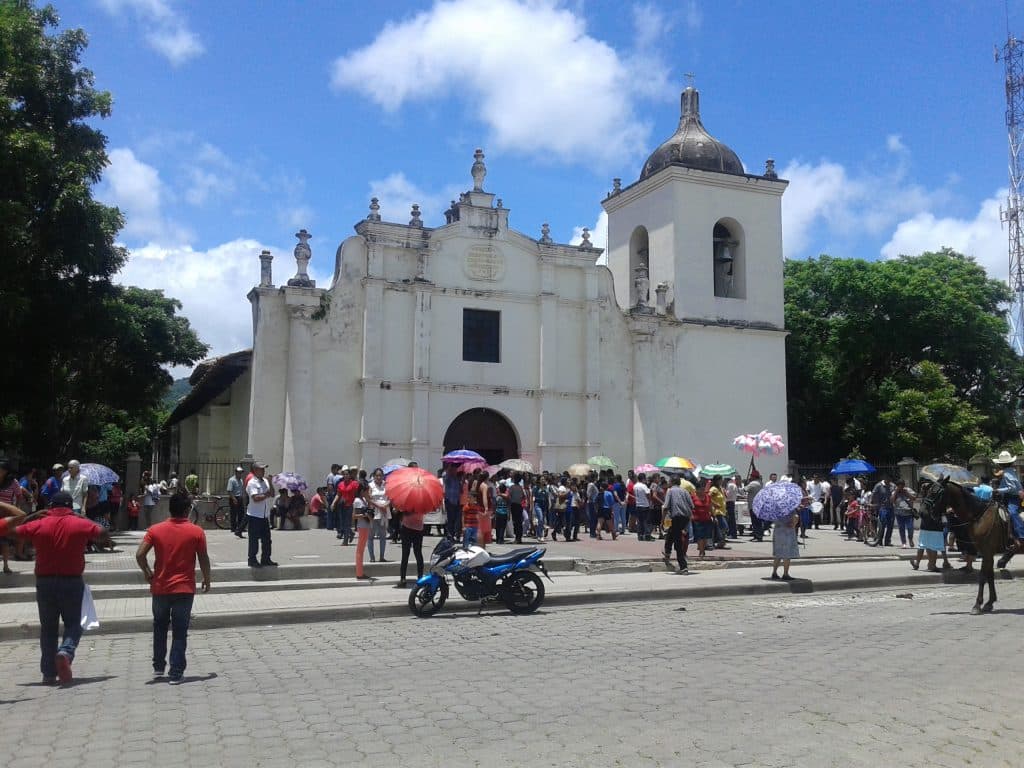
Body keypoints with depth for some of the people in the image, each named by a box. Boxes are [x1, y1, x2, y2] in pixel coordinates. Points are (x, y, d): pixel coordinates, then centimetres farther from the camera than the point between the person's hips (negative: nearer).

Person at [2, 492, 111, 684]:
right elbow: (105, 537, 8)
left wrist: (33, 515, 19)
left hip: (44, 582, 2)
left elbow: (14, 529, 13)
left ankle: (48, 673, 12)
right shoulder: (81, 524, -3)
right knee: (73, 625, 8)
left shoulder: (38, 525, -1)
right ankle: (65, 652, -21)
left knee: (48, 628, 12)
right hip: (72, 581, -2)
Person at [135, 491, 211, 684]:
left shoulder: (156, 530, -2)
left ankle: (158, 668, 26)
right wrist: (207, 580, 10)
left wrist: (147, 573, 7)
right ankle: (176, 673, 2)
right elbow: (203, 559, -5)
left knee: (160, 628, 21)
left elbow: (140, 555, -9)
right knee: (180, 632, 3)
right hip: (184, 588, -2)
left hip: (160, 588, 2)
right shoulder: (196, 531, -7)